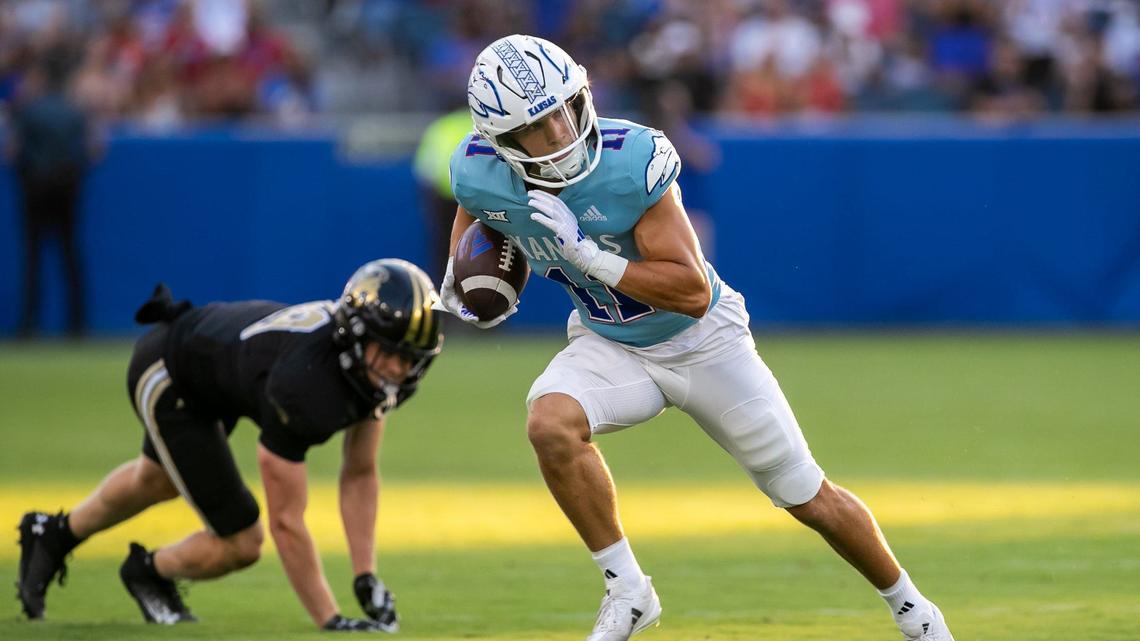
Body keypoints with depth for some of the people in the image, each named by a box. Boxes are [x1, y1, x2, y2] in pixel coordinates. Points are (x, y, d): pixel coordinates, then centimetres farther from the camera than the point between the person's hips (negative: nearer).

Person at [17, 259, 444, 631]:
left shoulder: (381, 368, -23)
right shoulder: (301, 384, -46)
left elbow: (359, 475, -11)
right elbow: (286, 521, -40)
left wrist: (366, 579, -17)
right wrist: (330, 623, -38)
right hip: (166, 379, -8)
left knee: (158, 481, 34)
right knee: (239, 544, -9)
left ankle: (53, 536, 60)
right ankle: (149, 573, 23)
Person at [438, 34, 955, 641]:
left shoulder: (632, 160, -32)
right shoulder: (479, 173, -18)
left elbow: (692, 291, -32)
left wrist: (584, 252, -36)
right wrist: (461, 277, -5)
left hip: (702, 340, -3)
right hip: (607, 346, 3)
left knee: (809, 499, 5)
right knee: (550, 423, -31)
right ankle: (626, 590, -14)